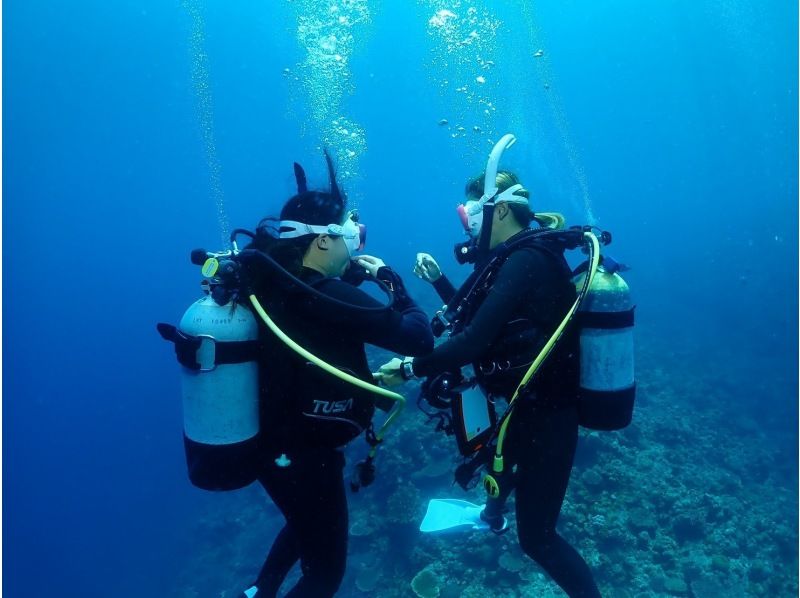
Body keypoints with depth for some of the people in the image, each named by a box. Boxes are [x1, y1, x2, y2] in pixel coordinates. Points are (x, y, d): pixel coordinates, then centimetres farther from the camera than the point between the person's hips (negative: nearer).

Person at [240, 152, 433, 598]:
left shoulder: (269, 280, -4)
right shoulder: (326, 296, -28)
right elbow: (420, 339, -25)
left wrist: (352, 273, 3)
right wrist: (391, 279, -12)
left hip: (272, 448, 9)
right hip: (305, 458, -8)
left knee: (307, 524, 37)